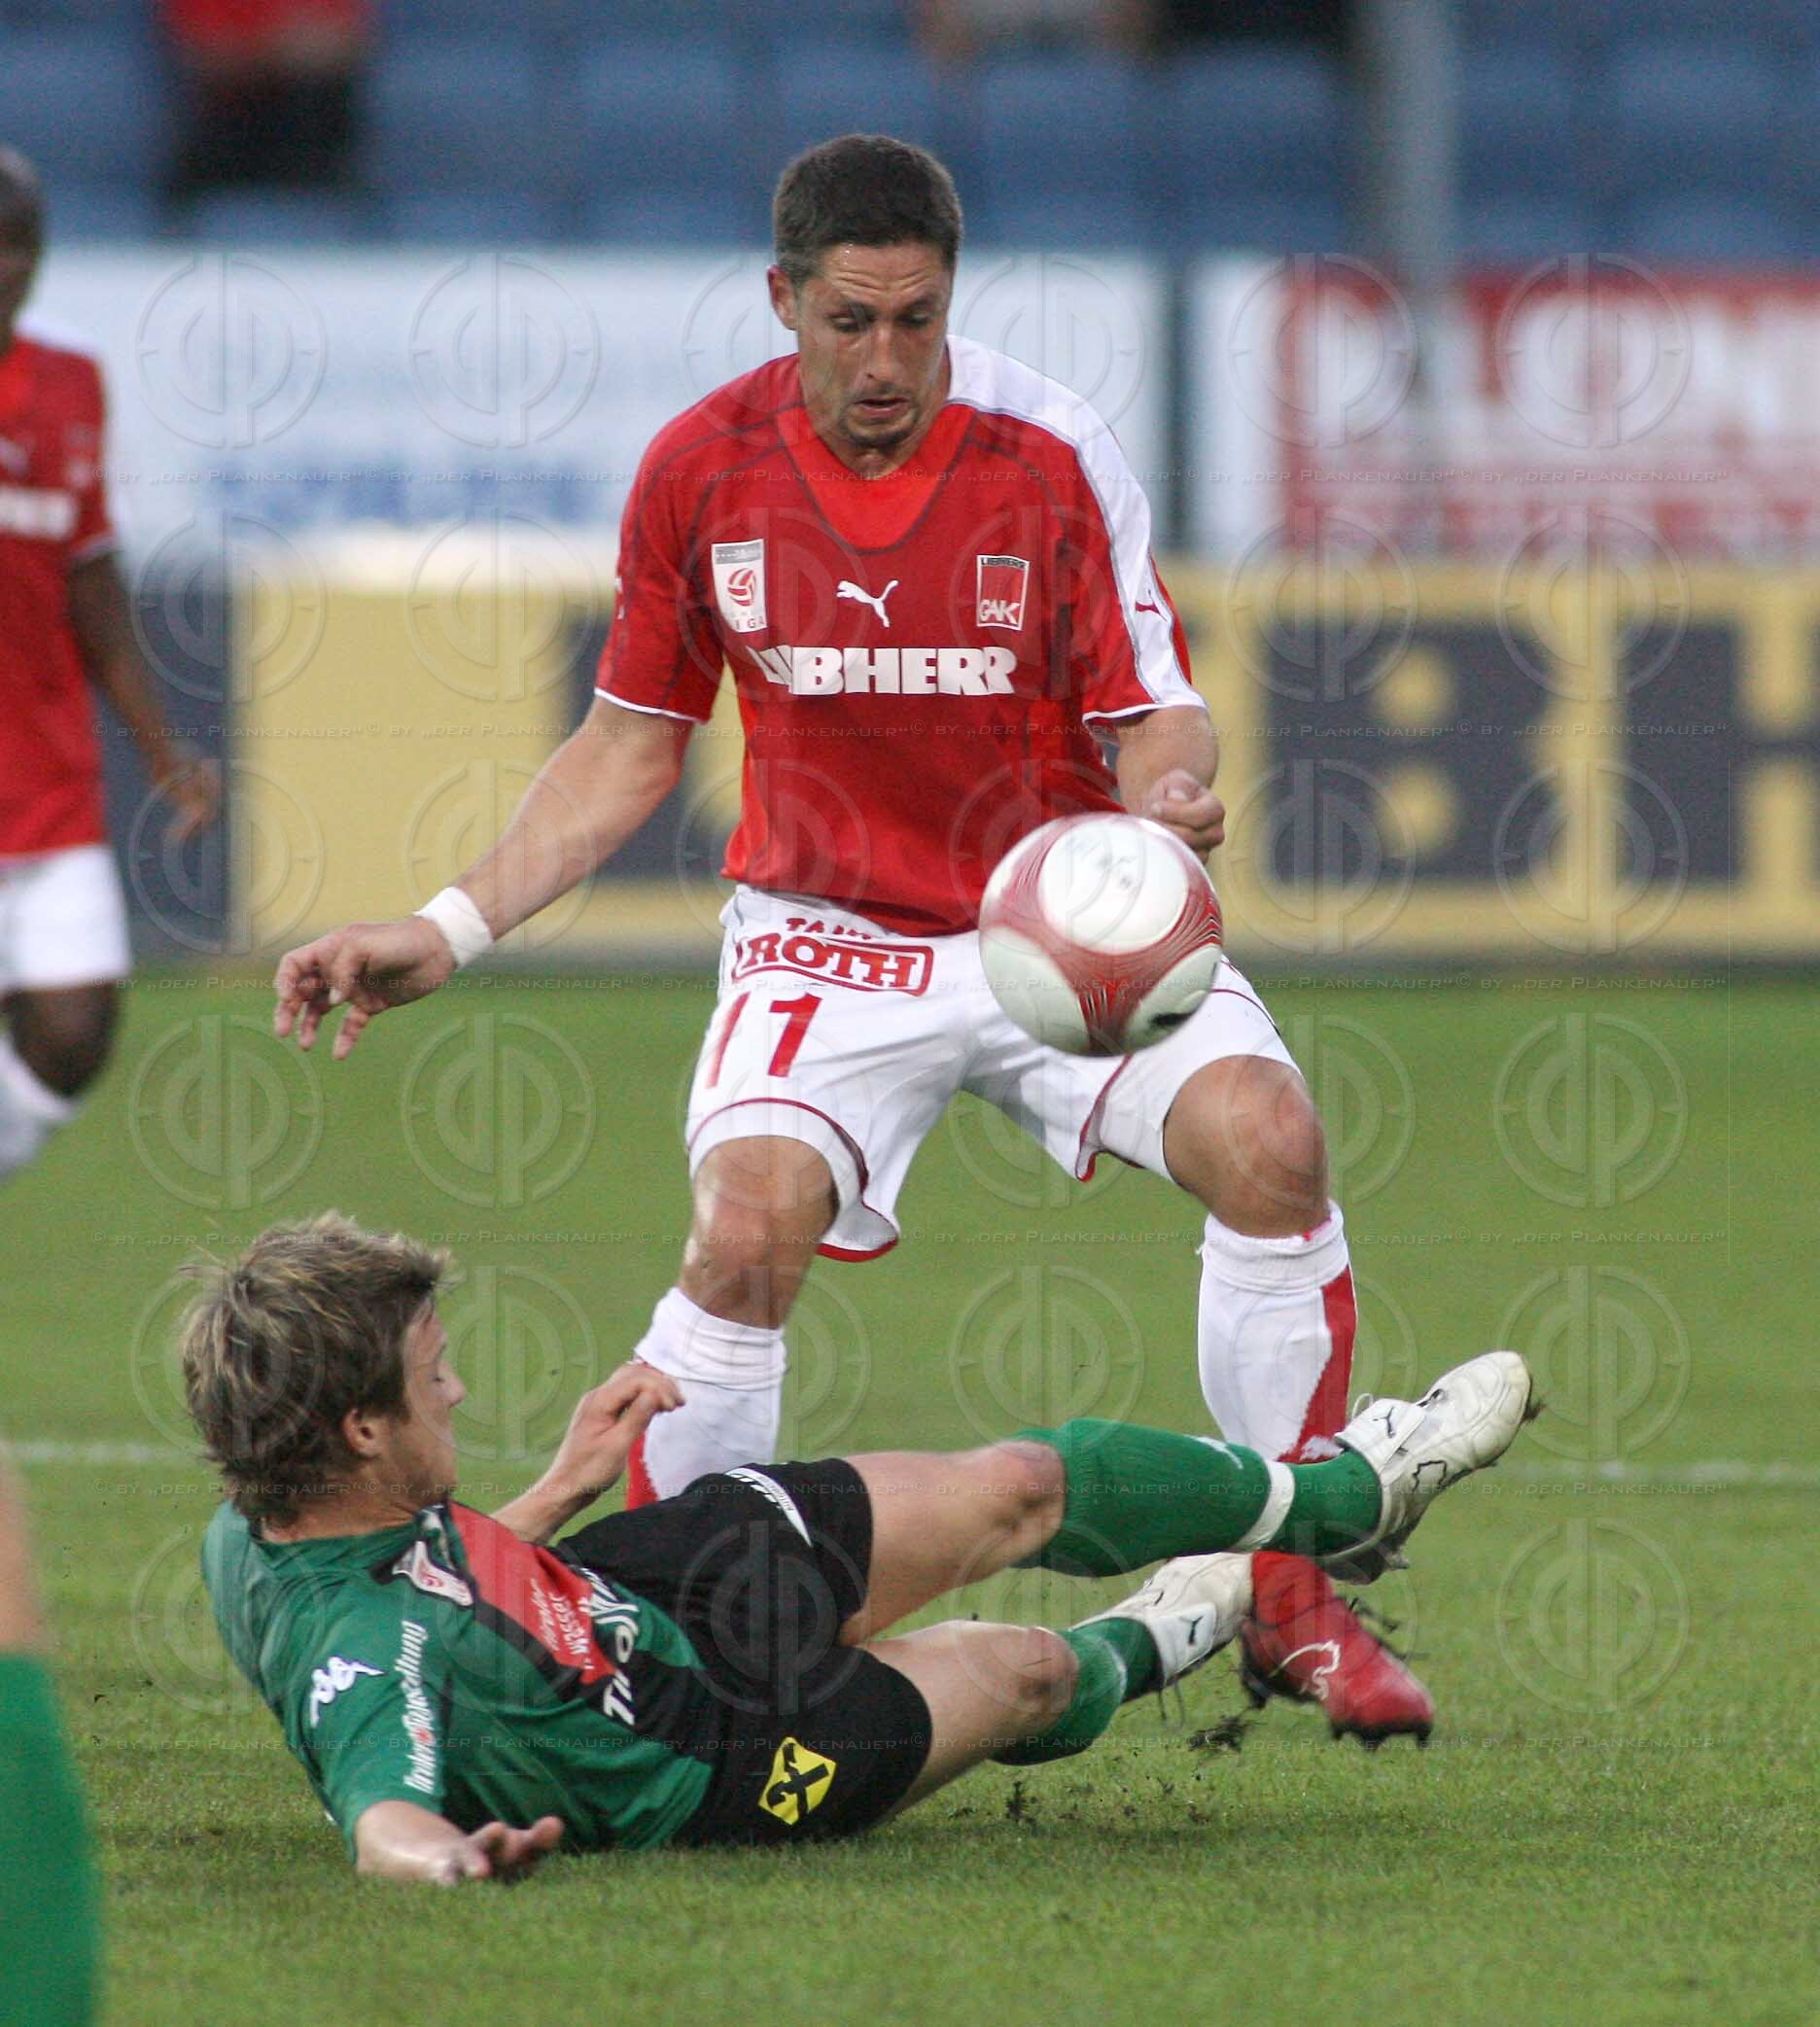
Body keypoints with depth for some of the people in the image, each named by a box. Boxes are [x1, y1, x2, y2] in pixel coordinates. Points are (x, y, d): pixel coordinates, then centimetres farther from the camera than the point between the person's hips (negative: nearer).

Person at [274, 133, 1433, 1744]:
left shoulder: (1053, 457, -12)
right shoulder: (701, 469, -6)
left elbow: (1155, 721, -10)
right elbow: (631, 748, 6)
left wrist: (1171, 797, -35)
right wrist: (446, 931, -2)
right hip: (826, 930, 0)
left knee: (1265, 1141, -24)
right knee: (747, 1232, -27)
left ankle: (1296, 1607, -7)